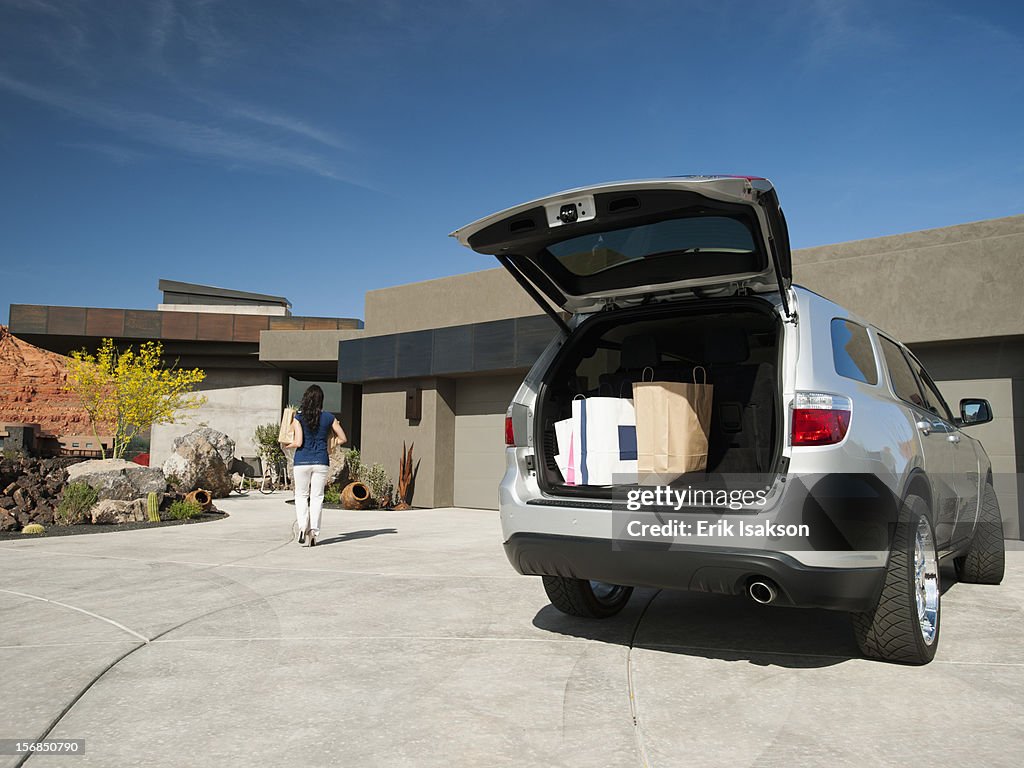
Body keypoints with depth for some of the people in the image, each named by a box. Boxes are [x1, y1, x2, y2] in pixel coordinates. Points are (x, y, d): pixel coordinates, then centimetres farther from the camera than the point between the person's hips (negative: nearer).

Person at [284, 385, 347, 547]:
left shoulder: (298, 418, -4)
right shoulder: (329, 418, 2)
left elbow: (298, 442, -12)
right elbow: (343, 439, 7)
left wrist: (286, 445, 9)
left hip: (302, 461, -1)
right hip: (321, 462, 1)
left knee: (301, 495, 13)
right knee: (317, 497, 7)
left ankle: (303, 526, -5)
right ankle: (313, 532, 3)